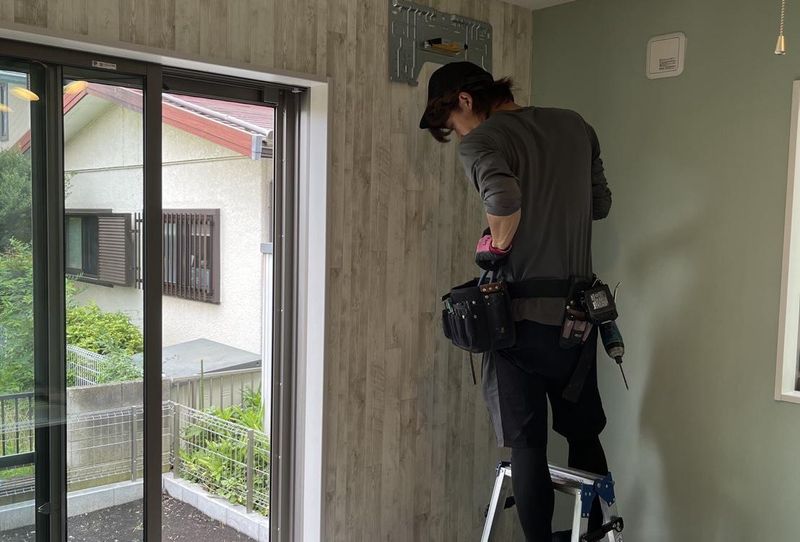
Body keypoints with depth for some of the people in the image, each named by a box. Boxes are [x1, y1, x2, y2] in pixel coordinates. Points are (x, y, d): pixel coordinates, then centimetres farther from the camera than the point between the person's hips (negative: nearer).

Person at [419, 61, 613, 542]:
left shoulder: (481, 141, -10)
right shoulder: (574, 125, 9)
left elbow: (505, 198, -30)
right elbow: (601, 203, 16)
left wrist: (496, 246, -14)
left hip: (522, 316, -6)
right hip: (578, 312, 6)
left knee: (528, 445, 5)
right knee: (585, 433, 21)